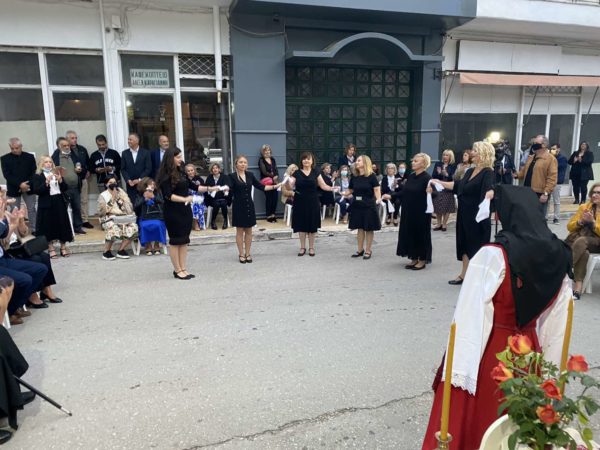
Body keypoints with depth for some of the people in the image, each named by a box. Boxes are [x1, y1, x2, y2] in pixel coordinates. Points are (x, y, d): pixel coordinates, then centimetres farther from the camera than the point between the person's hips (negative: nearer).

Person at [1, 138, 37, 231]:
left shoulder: (30, 157, 3)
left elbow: (34, 172, -1)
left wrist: (28, 184, -15)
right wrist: (19, 184, -20)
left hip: (28, 188, 1)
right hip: (13, 189, -1)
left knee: (31, 209, 5)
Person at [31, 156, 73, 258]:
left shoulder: (57, 174, 12)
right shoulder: (37, 176, 0)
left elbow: (66, 189, 6)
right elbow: (37, 191, -11)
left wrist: (60, 180, -11)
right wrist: (46, 182, -22)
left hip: (59, 202, 4)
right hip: (47, 204, -3)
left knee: (62, 224, 6)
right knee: (48, 226, 0)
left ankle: (63, 247, 16)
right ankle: (51, 249, 10)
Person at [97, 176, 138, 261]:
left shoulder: (122, 193, 17)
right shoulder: (103, 196, 7)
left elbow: (130, 208, 8)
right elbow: (101, 212, -7)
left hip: (123, 218, 4)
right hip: (109, 219, -3)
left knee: (133, 227, -26)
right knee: (113, 228, -37)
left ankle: (121, 250, -13)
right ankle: (106, 252, -20)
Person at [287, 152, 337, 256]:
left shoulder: (315, 173, 4)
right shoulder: (297, 173, 1)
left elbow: (323, 186, 3)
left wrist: (331, 188, -15)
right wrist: (288, 181, -25)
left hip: (312, 202, 0)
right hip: (300, 202, 0)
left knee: (312, 225, 5)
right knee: (301, 224, 4)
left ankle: (311, 247, 19)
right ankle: (302, 247, 18)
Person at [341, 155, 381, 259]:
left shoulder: (371, 176, -6)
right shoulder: (354, 177, 7)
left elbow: (377, 189, -11)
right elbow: (350, 190, 12)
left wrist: (378, 199, -27)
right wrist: (343, 193, -8)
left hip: (369, 206, -4)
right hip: (357, 205, 4)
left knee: (369, 229, 3)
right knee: (360, 228, 10)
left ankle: (368, 251, 13)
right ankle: (360, 250, 21)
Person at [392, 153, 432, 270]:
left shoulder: (427, 178, -13)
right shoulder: (411, 176, 9)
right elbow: (404, 193, 13)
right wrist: (391, 196, 8)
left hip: (421, 213, -7)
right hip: (408, 212, 7)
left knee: (421, 234, 3)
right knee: (409, 234, 11)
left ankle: (422, 260, 15)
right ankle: (414, 258, 23)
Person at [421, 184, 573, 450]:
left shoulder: (494, 256, -21)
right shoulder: (559, 257, -2)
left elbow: (471, 317, -22)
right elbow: (556, 326, 5)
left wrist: (459, 368, -17)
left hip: (487, 352, -5)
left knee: (469, 423, 12)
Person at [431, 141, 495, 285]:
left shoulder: (487, 173, -13)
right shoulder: (470, 171, 11)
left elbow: (490, 190, -32)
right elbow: (458, 185, 23)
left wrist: (487, 197, -53)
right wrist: (440, 183, 26)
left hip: (478, 217, -8)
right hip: (465, 215, 8)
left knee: (477, 246, 1)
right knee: (466, 245, 13)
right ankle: (464, 275, 23)